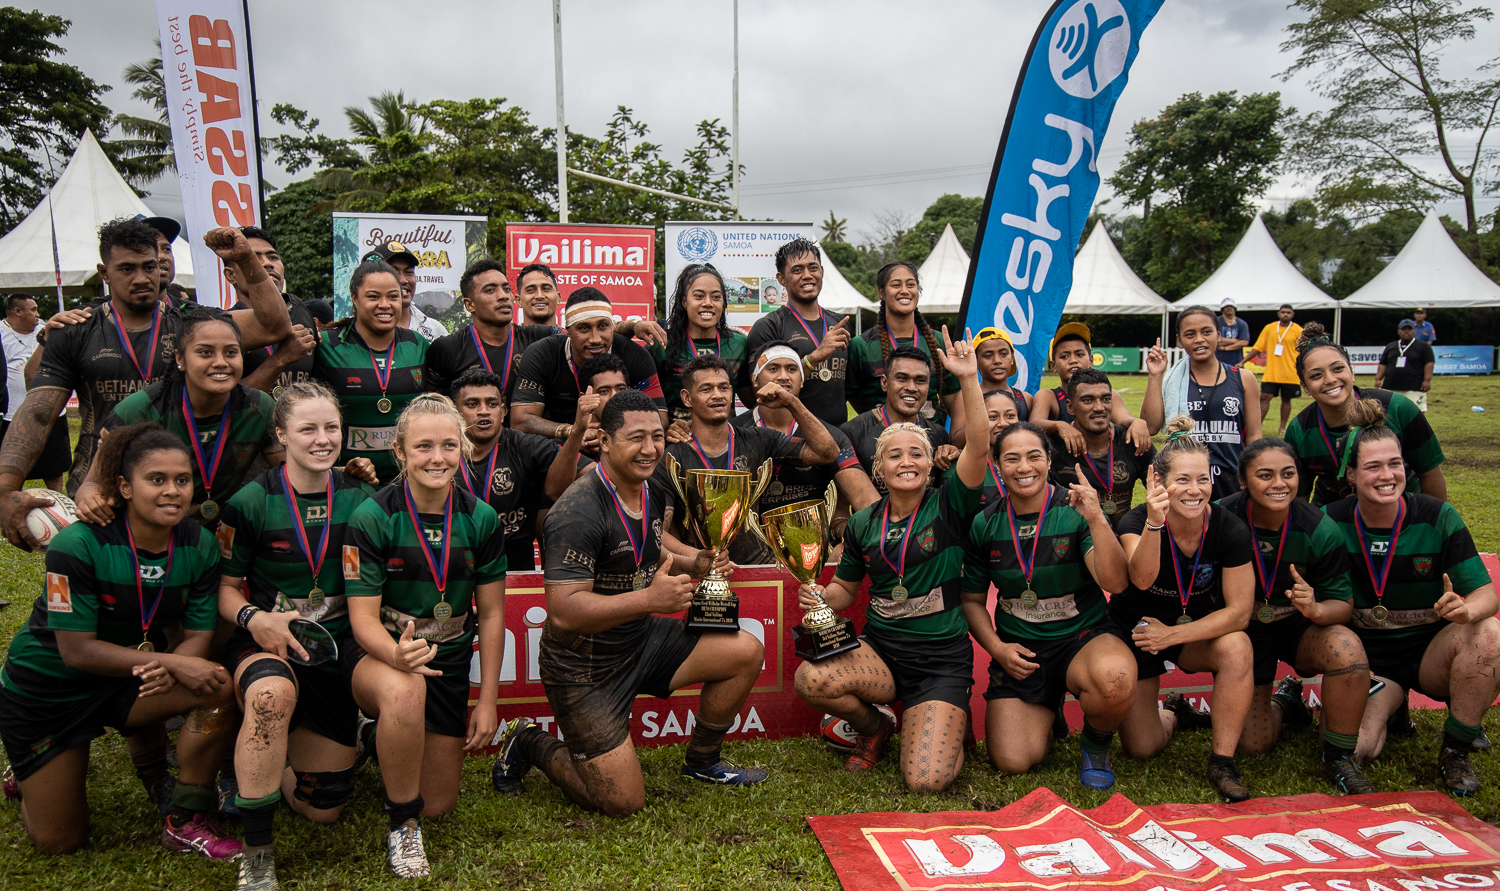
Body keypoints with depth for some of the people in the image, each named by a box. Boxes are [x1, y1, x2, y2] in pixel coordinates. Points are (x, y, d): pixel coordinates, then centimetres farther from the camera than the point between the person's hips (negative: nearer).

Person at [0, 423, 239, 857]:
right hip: (47, 689, -3)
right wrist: (168, 659, -33)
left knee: (220, 687, -27)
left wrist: (170, 669, -34)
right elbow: (77, 650, -25)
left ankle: (185, 822, -9)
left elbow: (198, 637, -11)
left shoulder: (199, 546, -13)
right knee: (60, 842, 4)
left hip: (131, 677, 3)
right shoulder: (77, 545, -26)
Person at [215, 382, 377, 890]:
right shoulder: (251, 501, -7)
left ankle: (273, 762, 37)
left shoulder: (359, 499, -1)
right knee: (273, 693, -41)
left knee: (322, 810, 3)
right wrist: (254, 619, -22)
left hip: (335, 650, 3)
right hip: (263, 644, -2)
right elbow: (226, 586, -1)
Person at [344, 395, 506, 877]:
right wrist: (397, 655, -40)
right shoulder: (372, 518, -16)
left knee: (439, 805, 7)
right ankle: (403, 824, -16)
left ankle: (387, 743, 40)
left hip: (448, 661, 4)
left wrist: (487, 701, -3)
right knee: (404, 692, -41)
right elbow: (363, 618, -17)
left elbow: (490, 614, -1)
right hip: (379, 653, -3)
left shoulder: (480, 519, -7)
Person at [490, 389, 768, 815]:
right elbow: (563, 613, -31)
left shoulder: (654, 492, 1)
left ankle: (702, 761, 18)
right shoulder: (579, 512, -27)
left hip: (642, 638, 8)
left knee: (746, 652, -4)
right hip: (585, 667, -8)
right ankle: (528, 743, 19)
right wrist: (651, 598, -39)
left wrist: (694, 565, -1)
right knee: (623, 803, -5)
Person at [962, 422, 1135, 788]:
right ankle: (1048, 713, 24)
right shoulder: (985, 525, -1)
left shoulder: (1076, 511, -8)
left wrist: (1096, 520, -31)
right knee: (1011, 762, -12)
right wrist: (997, 648, -6)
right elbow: (972, 599, 9)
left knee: (1115, 679, -38)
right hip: (1018, 648, 2)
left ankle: (1096, 744, -1)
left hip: (1085, 636, -2)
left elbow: (1115, 583, -20)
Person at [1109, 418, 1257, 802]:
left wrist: (1171, 635, -23)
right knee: (1141, 749, -1)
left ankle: (1222, 760, -14)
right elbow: (1142, 578, -43)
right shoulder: (1137, 521, -24)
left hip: (1197, 629, 1)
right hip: (1134, 630, -1)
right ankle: (1175, 714, 35)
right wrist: (1154, 523, -58)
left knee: (1237, 648, -34)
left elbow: (1238, 611, -18)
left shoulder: (1230, 529, -20)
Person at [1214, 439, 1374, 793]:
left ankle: (1338, 759, -9)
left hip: (1299, 626, 1)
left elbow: (1343, 604, -12)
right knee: (1253, 745, -4)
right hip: (1243, 631, 0)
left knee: (1348, 653, -34)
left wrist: (1316, 609, -33)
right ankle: (1284, 701, 34)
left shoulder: (1320, 530, -18)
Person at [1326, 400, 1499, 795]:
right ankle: (1390, 703, 16)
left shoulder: (1438, 518, -12)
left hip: (1430, 649, 1)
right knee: (1351, 750, -22)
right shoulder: (1333, 522, -11)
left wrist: (1467, 610, -36)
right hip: (1368, 655, 0)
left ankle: (1455, 749, -9)